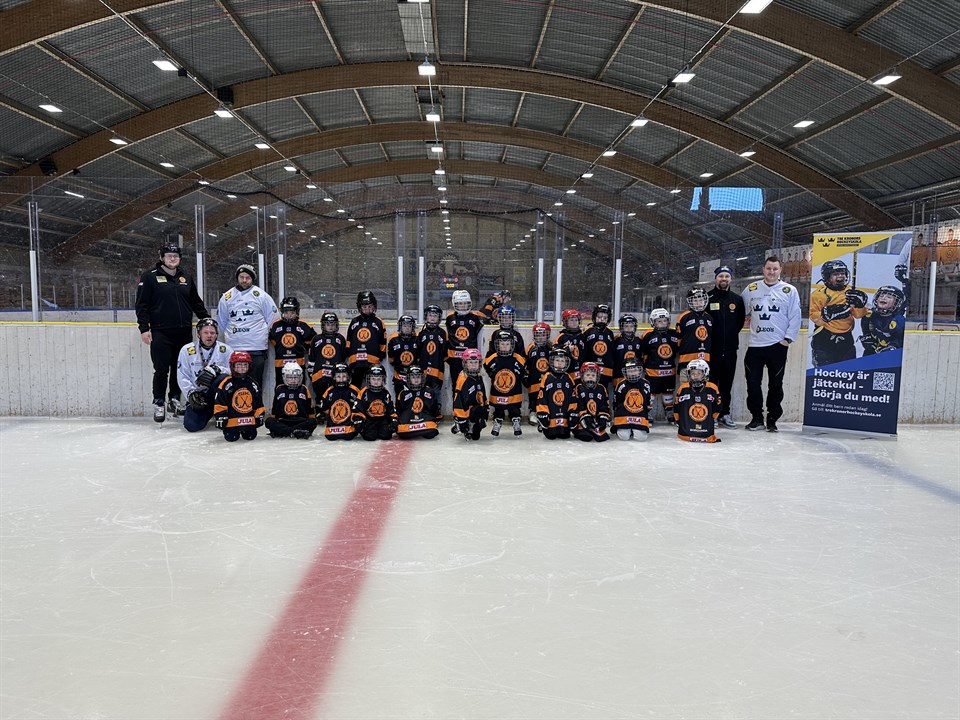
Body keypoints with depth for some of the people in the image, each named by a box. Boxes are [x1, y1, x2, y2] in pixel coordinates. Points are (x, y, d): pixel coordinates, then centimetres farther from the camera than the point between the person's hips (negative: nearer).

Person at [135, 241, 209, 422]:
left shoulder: (186, 278, 14)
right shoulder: (150, 277, 0)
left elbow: (196, 303, 21)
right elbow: (141, 304, -3)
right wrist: (144, 328, -10)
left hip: (184, 333, 4)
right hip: (161, 334, -4)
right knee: (162, 370, -2)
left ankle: (175, 400, 23)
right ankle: (159, 404, 9)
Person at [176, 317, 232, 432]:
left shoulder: (225, 350, -2)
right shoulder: (187, 350, 0)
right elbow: (182, 377, 1)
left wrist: (217, 369, -29)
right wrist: (191, 393, -12)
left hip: (217, 392, -2)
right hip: (197, 394, 2)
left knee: (223, 379, -35)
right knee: (192, 425, -16)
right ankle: (208, 412, 21)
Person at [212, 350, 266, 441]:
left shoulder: (253, 384, 7)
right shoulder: (226, 383, -7)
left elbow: (259, 403, 13)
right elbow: (219, 403, -6)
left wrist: (260, 416, 9)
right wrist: (220, 417, -8)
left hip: (249, 419, 3)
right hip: (231, 420, -3)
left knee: (250, 436, -1)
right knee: (231, 438, -10)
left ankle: (244, 430, 31)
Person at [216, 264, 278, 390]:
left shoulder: (261, 296, 2)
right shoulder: (227, 297, 12)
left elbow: (273, 319, 4)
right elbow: (221, 322, 20)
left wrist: (263, 334, 4)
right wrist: (229, 335, 15)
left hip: (256, 348, -3)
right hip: (233, 348, 3)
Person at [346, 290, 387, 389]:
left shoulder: (378, 323, 5)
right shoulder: (354, 322, 11)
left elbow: (383, 344, 7)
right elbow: (348, 342, 15)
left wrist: (381, 357, 2)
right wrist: (348, 356, 9)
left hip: (373, 362, -2)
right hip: (355, 362, 2)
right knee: (355, 387, 9)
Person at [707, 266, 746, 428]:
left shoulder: (737, 299, 9)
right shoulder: (708, 298, -1)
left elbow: (741, 321, 15)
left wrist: (731, 335, 8)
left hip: (730, 349, 3)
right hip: (711, 349, -3)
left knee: (727, 383, 9)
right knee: (711, 382, 0)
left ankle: (724, 413, 17)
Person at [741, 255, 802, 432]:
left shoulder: (790, 290, 1)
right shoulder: (751, 289, 8)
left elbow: (795, 317, -1)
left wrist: (788, 338, -6)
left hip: (778, 345, -2)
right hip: (755, 345, 2)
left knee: (775, 385, 5)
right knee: (753, 383, 3)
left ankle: (772, 419, 14)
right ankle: (756, 418, 14)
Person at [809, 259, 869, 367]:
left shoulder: (850, 292, 9)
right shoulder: (820, 294, -8)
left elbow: (858, 314, 6)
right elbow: (813, 316, -11)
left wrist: (860, 303, -12)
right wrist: (826, 314, -28)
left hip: (846, 339, 6)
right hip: (824, 340, -5)